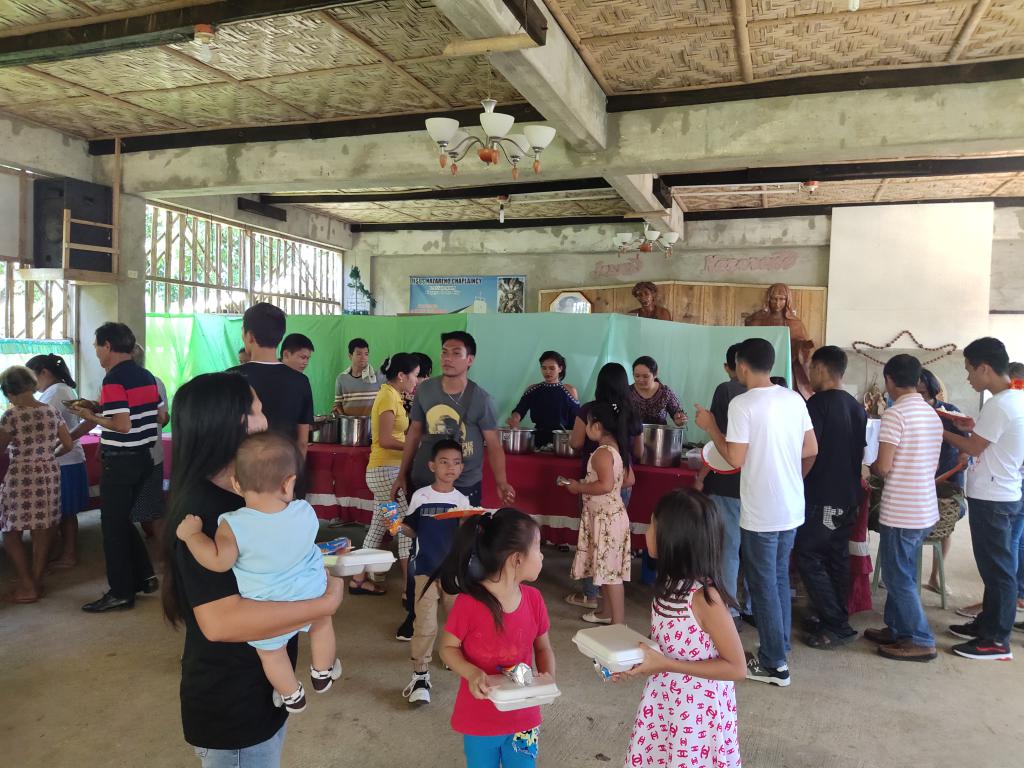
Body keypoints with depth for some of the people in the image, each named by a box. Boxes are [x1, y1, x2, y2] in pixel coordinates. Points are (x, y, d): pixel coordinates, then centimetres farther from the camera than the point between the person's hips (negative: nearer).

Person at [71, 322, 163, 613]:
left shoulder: (114, 379, -16)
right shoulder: (147, 376, 9)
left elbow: (122, 425, -24)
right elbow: (159, 415, 15)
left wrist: (91, 417, -9)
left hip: (120, 460, -8)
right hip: (144, 456, 8)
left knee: (113, 526, 3)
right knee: (124, 520, 21)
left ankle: (121, 593, 9)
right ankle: (144, 577, 23)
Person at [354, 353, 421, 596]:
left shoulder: (389, 395, 14)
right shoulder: (389, 397, -15)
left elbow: (393, 433, 8)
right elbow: (385, 440, -22)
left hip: (384, 471, 10)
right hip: (386, 471, -10)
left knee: (378, 527, 15)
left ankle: (360, 580, 25)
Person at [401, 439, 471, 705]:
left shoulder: (462, 500, -1)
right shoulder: (420, 496, -3)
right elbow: (413, 531, 7)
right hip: (426, 569, -1)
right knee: (425, 624, -5)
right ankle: (420, 676, 5)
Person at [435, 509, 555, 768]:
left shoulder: (533, 599, -8)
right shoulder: (469, 603, -22)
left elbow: (543, 648, 4)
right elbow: (448, 647, -10)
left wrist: (548, 675, -15)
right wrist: (471, 673, -27)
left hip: (524, 718, 4)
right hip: (479, 720, -3)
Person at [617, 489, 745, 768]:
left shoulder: (704, 595, -26)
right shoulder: (670, 583, -3)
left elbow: (736, 668, -22)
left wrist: (665, 665, -27)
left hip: (698, 713, -7)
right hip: (664, 704, 7)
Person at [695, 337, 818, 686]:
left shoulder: (742, 404, -16)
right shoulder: (794, 398, 4)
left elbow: (735, 458, -17)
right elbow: (811, 449, 8)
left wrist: (710, 427, -5)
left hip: (761, 512, -7)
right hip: (792, 508, 7)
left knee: (763, 585, 5)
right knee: (780, 581, 19)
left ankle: (774, 664, 14)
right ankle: (778, 650, 30)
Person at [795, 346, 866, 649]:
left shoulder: (817, 403, -15)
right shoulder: (857, 407, 10)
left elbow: (809, 453, -19)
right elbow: (860, 452, 16)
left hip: (821, 496, -8)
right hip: (848, 496, 8)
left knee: (809, 558, -1)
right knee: (837, 558, 14)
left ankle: (836, 627, 0)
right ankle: (836, 620, 21)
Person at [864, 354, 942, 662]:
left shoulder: (895, 414, -18)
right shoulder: (933, 414, 8)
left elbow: (884, 467, -19)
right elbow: (933, 465, 16)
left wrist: (871, 466, 1)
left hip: (900, 511, -8)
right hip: (925, 508, 8)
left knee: (898, 578, 4)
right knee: (901, 573, 19)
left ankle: (921, 641, 10)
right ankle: (896, 629, 29)